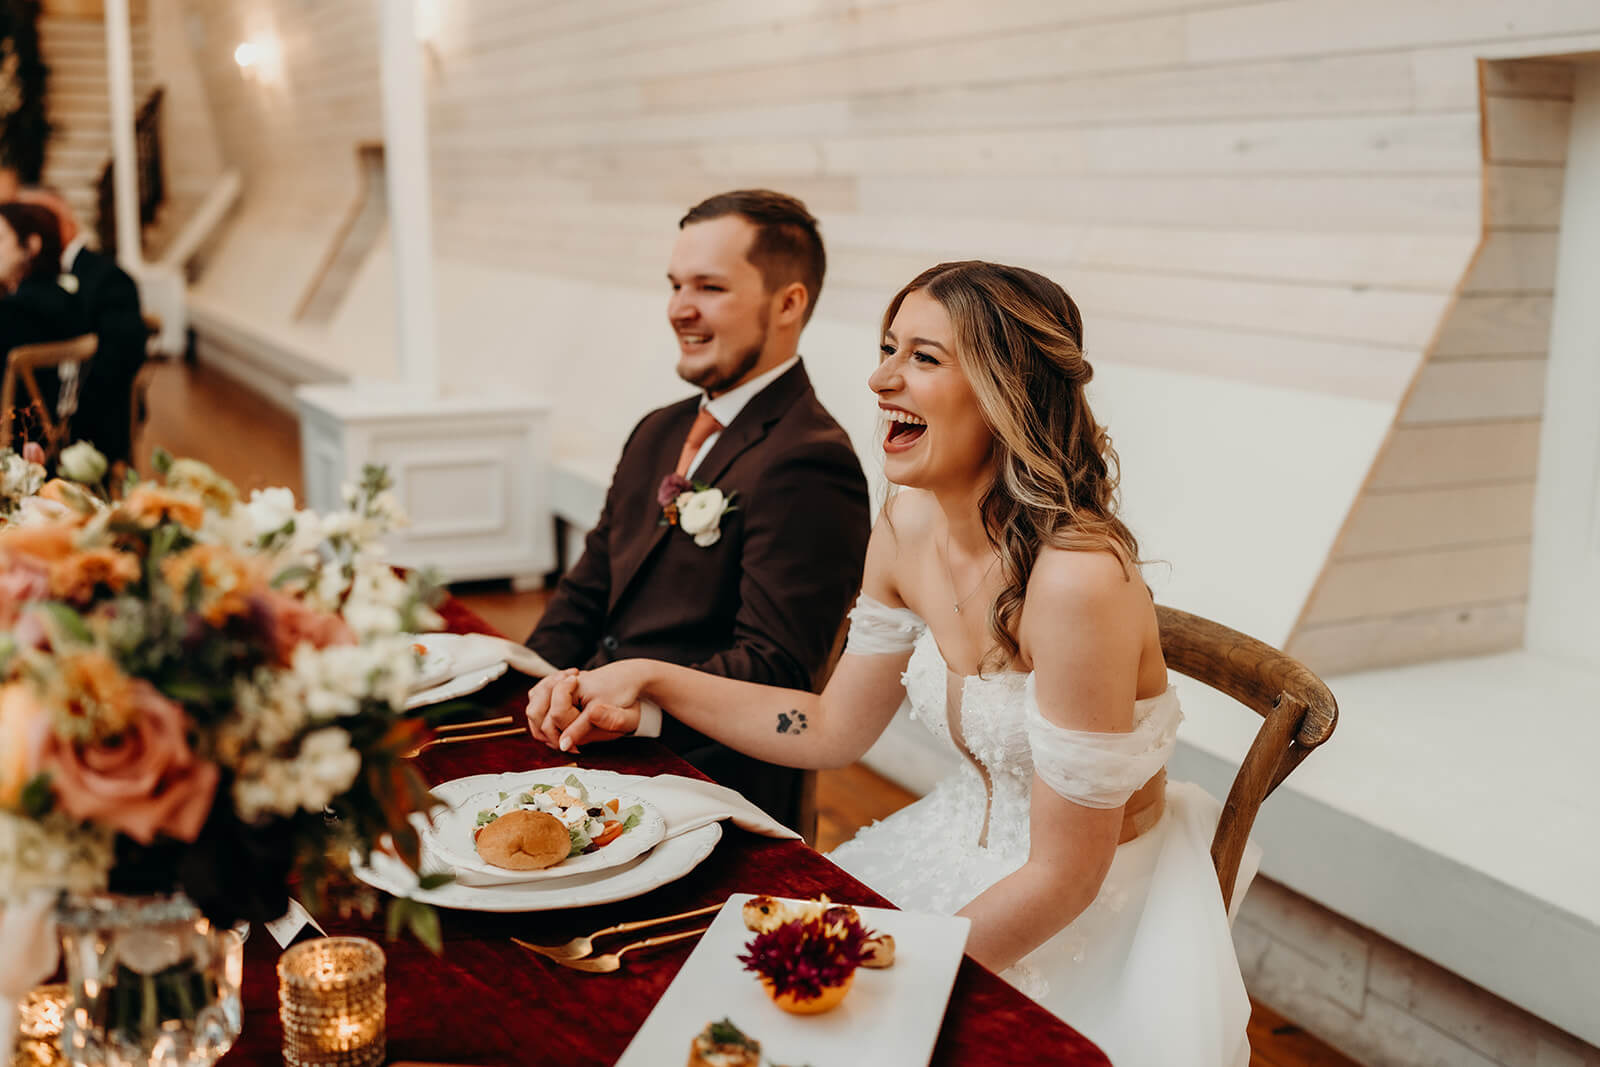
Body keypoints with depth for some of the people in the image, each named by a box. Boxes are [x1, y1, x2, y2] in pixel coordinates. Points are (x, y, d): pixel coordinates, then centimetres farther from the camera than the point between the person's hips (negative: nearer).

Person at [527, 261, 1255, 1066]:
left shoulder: (1078, 579, -30)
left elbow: (1064, 877, -23)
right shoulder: (909, 526, -7)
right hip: (965, 846, 6)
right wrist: (647, 680, -2)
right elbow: (834, 729, 6)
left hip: (1094, 920, -6)